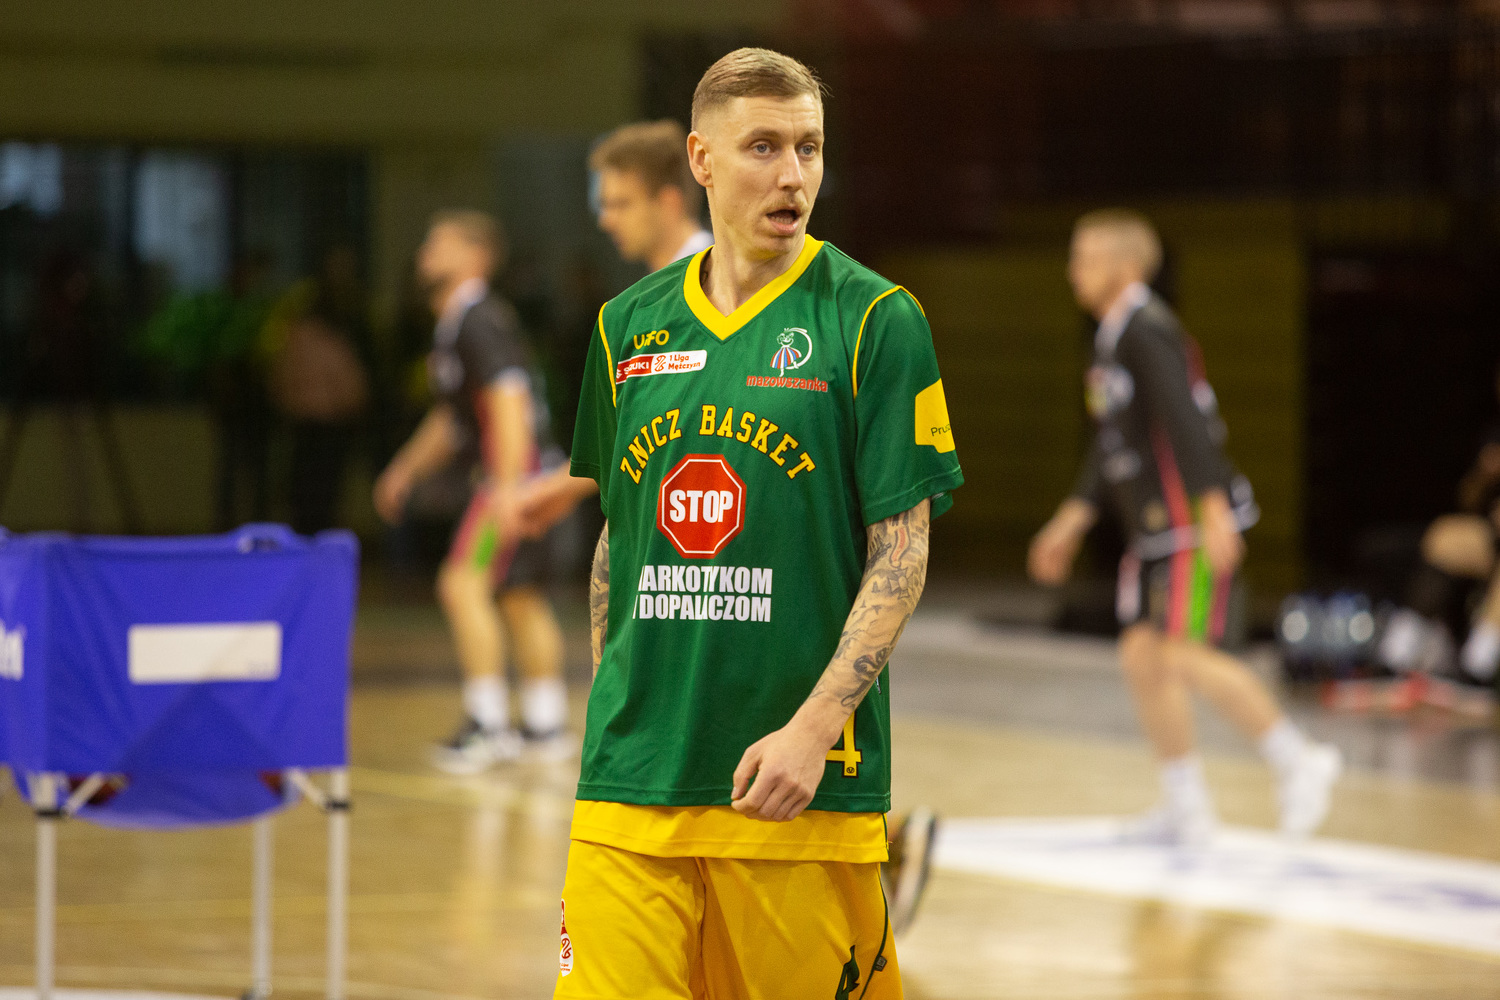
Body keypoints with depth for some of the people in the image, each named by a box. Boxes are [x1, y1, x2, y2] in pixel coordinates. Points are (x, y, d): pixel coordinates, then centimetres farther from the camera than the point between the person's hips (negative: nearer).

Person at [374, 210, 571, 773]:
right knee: (519, 596, 16)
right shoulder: (454, 325, 17)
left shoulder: (480, 321, -15)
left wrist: (507, 485, -30)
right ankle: (546, 723, 24)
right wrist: (407, 469, 29)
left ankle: (488, 722, -16)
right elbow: (452, 416, 29)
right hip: (504, 475, 11)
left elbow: (508, 400, -24)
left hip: (515, 468, -11)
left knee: (464, 583, -16)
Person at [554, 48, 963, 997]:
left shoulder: (876, 320, -2)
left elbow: (903, 553, -5)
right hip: (633, 780, 3)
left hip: (802, 782, -3)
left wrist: (812, 729, -14)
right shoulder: (630, 326, 11)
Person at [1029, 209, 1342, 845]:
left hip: (1194, 524, -10)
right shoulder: (1111, 340, 17)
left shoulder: (1148, 333, -14)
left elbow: (1187, 424, -23)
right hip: (1155, 531, 10)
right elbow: (1110, 449, 24)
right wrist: (1070, 525, 24)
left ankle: (1297, 761, -3)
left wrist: (1213, 512, -31)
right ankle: (1186, 807, 11)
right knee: (1143, 658, 5)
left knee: (1183, 655, -14)